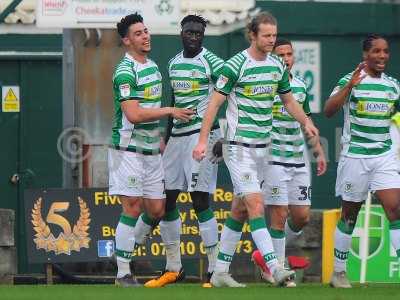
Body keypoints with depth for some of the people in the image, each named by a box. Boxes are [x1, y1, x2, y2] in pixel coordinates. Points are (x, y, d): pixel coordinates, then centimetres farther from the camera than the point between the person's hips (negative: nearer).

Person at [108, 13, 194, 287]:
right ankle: (123, 272, -4)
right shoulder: (125, 72, -14)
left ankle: (124, 249, 27)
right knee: (132, 208, -9)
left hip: (151, 149, 8)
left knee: (157, 210, 7)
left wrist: (160, 140, 22)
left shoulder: (153, 66, 15)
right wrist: (170, 111, -15)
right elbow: (134, 114, -22)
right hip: (129, 148, -8)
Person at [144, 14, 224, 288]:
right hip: (177, 136, 7)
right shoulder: (173, 63, 14)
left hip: (203, 133, -7)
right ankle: (173, 268, 17)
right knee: (165, 199, 7)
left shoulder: (211, 61, -7)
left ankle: (216, 270, -9)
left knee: (200, 199, -12)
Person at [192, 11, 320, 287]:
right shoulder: (236, 65, -12)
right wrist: (203, 140, -14)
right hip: (239, 147, -7)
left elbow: (289, 100, 20)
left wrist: (306, 122, 2)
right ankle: (275, 269, -22)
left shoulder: (278, 66, 8)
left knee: (240, 210, 10)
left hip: (262, 146, 7)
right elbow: (215, 102, -9)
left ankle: (220, 272, 17)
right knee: (256, 205, -15)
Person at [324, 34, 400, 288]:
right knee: (350, 215, 6)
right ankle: (339, 272, 19)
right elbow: (329, 111, -19)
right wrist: (349, 86, -30)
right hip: (355, 155, -3)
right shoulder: (350, 81, -6)